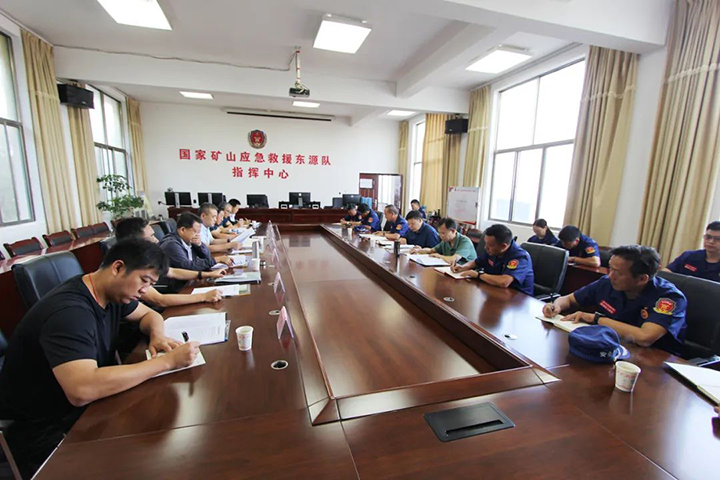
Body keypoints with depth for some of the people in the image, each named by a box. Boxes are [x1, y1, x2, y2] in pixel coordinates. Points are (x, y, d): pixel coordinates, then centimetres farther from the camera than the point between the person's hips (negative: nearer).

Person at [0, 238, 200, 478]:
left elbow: (149, 314, 12)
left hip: (87, 404, 8)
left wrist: (157, 336, -11)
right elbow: (82, 390, -42)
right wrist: (167, 361, -37)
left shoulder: (111, 293, -4)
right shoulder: (69, 312, -31)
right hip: (46, 428, -8)